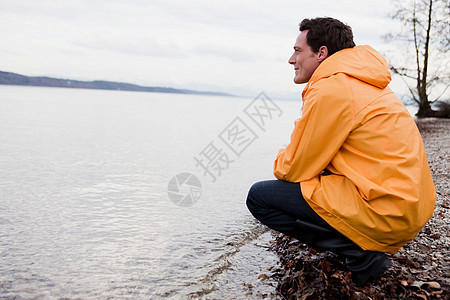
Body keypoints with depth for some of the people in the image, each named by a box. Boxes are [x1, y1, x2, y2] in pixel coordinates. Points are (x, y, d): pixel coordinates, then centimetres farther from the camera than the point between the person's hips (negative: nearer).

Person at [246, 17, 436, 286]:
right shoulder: (363, 83, 16)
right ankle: (365, 246, 16)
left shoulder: (330, 90, -15)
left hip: (385, 213, -10)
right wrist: (291, 161, 15)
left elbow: (294, 170, -9)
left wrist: (281, 163, 12)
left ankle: (360, 254, -6)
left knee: (259, 197, -6)